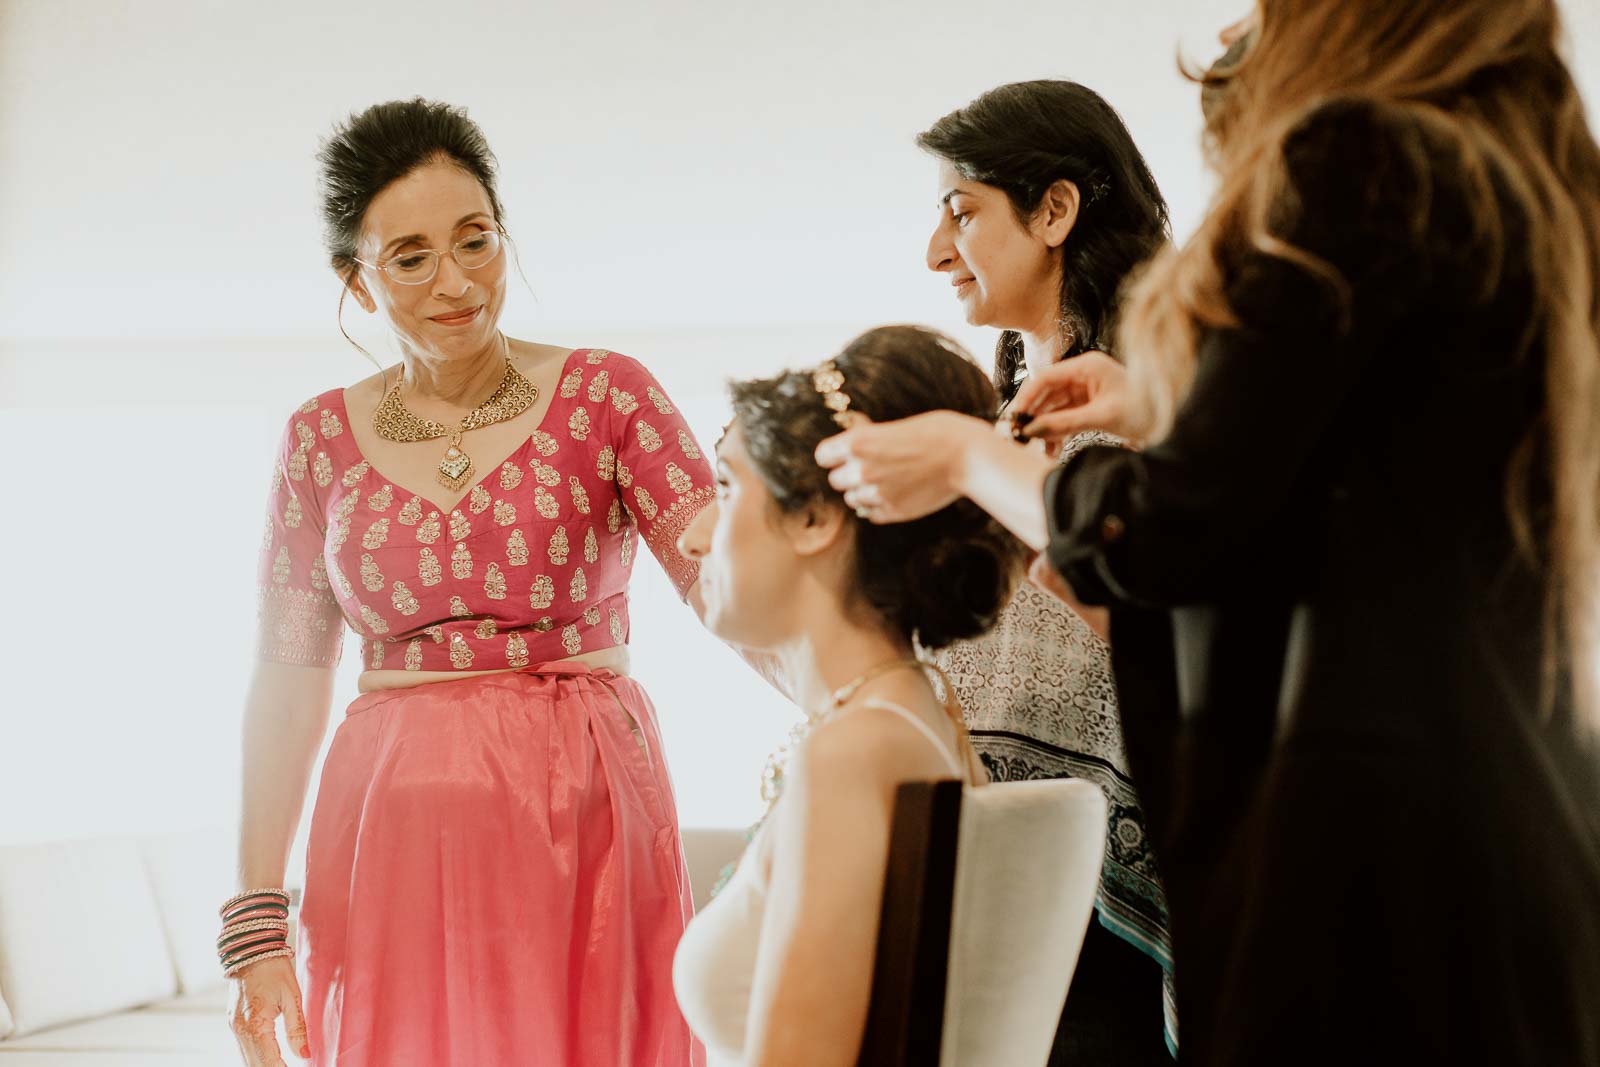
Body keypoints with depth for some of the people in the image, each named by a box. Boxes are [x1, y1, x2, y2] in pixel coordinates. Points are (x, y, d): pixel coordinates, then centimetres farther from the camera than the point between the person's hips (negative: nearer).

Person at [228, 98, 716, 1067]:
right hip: (395, 832, 2)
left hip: (587, 814, -1)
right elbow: (289, 676, 6)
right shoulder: (323, 439, 6)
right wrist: (256, 918, 0)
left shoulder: (606, 396, -1)